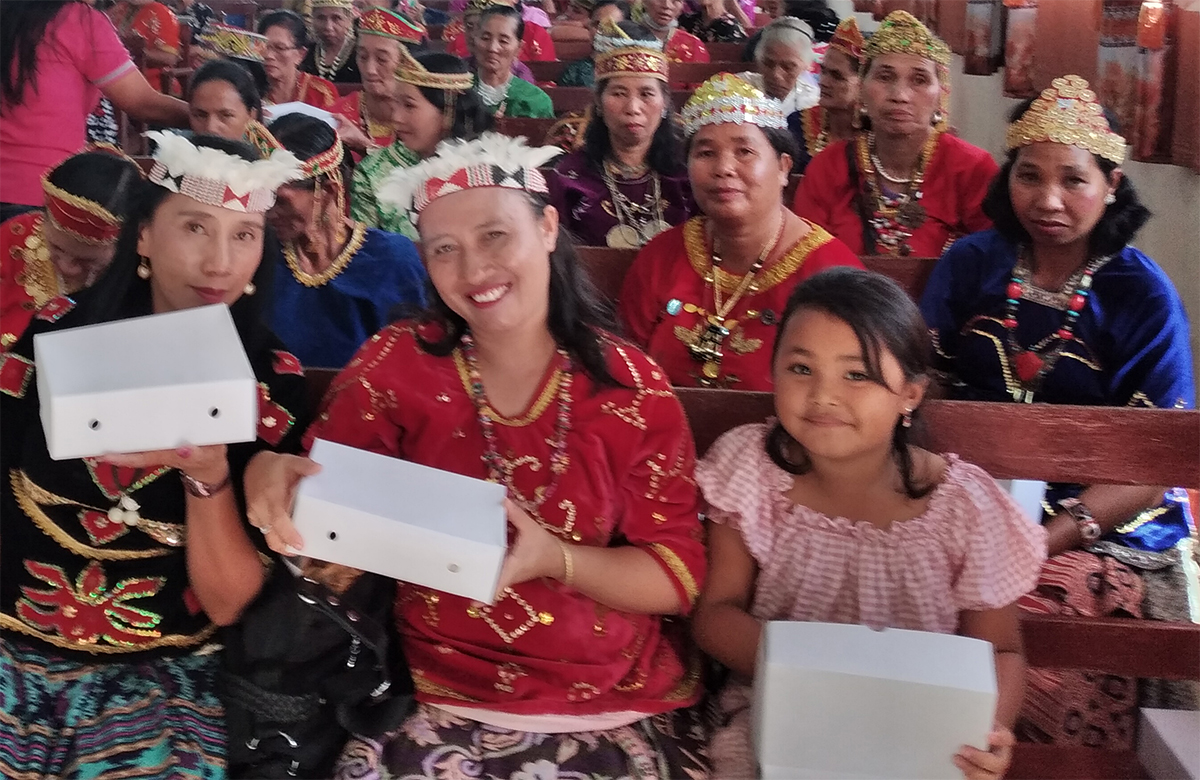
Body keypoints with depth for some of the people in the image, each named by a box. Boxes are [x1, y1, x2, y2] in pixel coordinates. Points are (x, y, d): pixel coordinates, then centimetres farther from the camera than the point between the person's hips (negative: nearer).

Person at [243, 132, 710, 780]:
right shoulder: (398, 364, -2)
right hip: (442, 700, 0)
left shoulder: (631, 386, -4)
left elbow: (681, 578, -4)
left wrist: (554, 559, -20)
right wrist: (269, 475, -22)